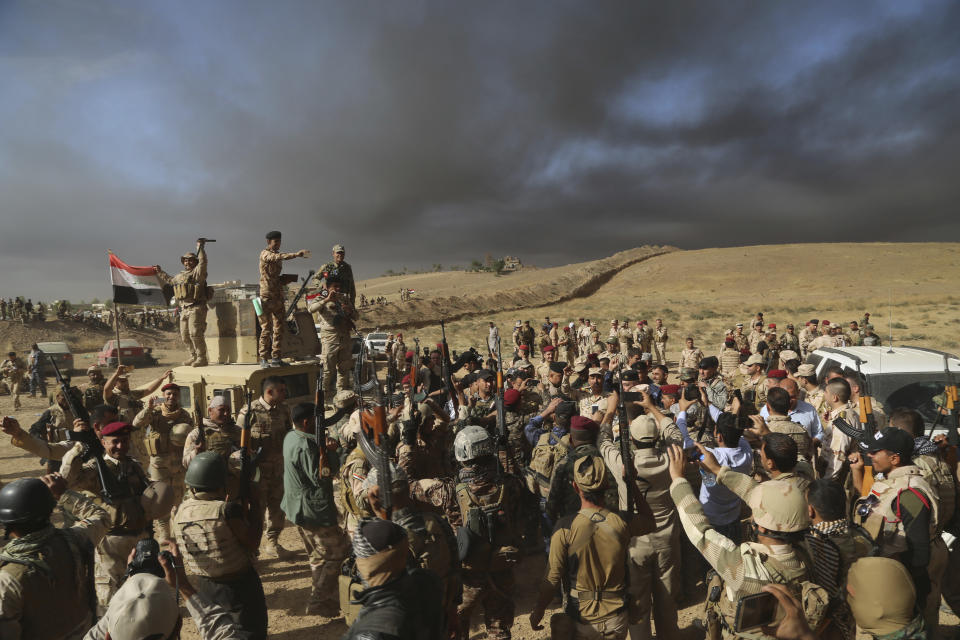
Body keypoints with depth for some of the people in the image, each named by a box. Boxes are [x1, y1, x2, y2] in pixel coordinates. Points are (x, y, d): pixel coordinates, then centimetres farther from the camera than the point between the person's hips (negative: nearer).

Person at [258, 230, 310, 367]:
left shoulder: (278, 255, 19)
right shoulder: (265, 254, -5)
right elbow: (279, 257, -27)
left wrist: (285, 279, 5)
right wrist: (296, 254, -38)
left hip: (278, 296, 8)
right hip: (267, 296, -8)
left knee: (279, 328, 6)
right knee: (266, 329, -6)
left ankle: (275, 358, 11)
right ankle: (263, 358, 0)